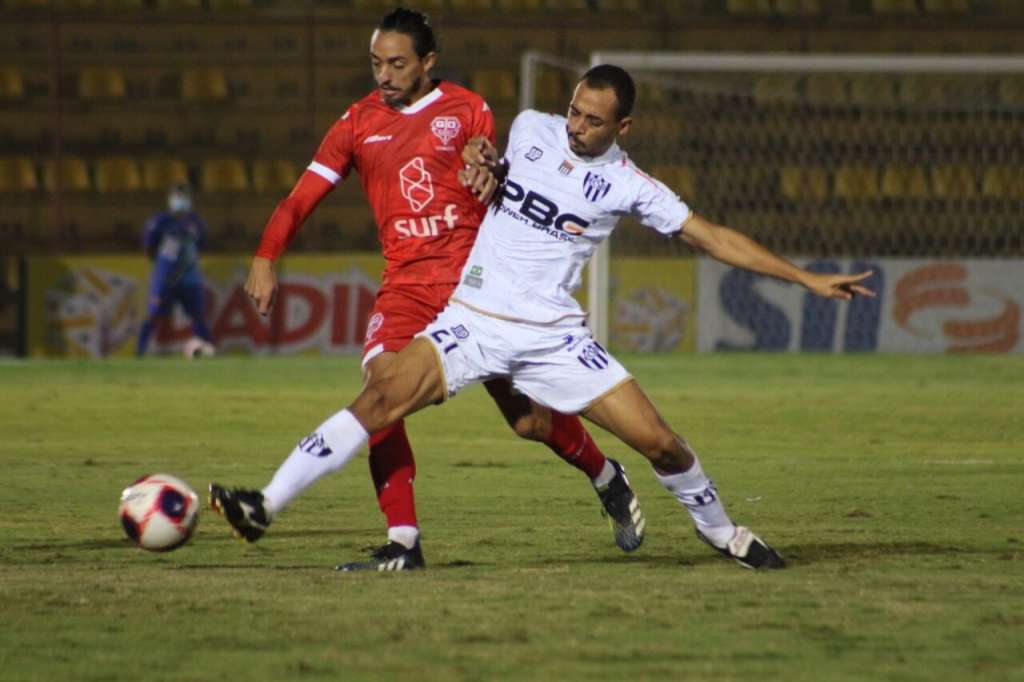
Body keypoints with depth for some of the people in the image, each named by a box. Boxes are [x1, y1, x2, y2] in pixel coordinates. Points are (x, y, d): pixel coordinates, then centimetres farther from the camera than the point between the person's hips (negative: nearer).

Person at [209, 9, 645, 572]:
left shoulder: (467, 111, 2)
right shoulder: (359, 123, 7)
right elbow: (303, 197, 3)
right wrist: (266, 258, -11)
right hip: (405, 287, 2)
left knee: (530, 419, 1)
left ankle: (609, 482, 31)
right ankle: (402, 544, -19)